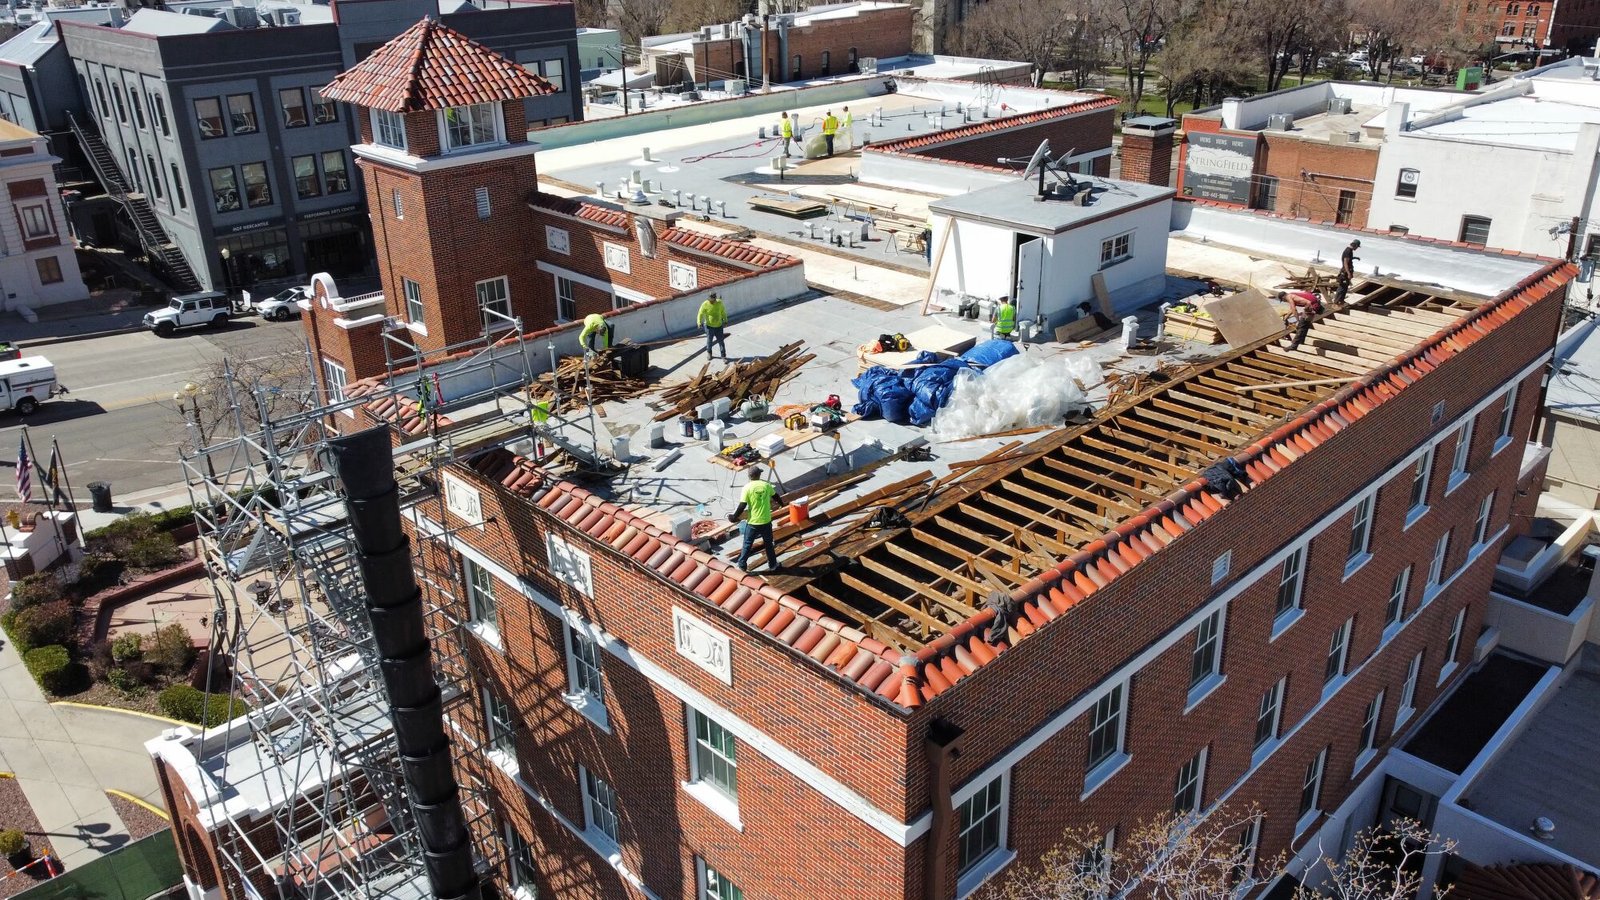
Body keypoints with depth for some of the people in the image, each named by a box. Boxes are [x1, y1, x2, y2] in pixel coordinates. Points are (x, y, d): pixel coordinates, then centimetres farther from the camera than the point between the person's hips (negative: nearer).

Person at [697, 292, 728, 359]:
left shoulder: (719, 303, -8)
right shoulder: (705, 305, -15)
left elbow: (723, 312, 7)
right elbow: (700, 314, -16)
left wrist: (725, 320, 15)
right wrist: (699, 323, -31)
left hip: (718, 325, 1)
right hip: (709, 326, -1)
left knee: (721, 341, 4)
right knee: (709, 340, 13)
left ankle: (724, 356, 14)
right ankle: (709, 353, 39)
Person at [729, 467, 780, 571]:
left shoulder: (747, 487, -14)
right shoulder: (766, 485, -3)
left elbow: (742, 506, -17)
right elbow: (775, 496, 16)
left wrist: (734, 517, -3)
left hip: (753, 522, -2)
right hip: (766, 521, 2)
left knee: (747, 544, 13)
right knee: (768, 543, 19)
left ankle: (742, 565, 21)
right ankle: (772, 564, 29)